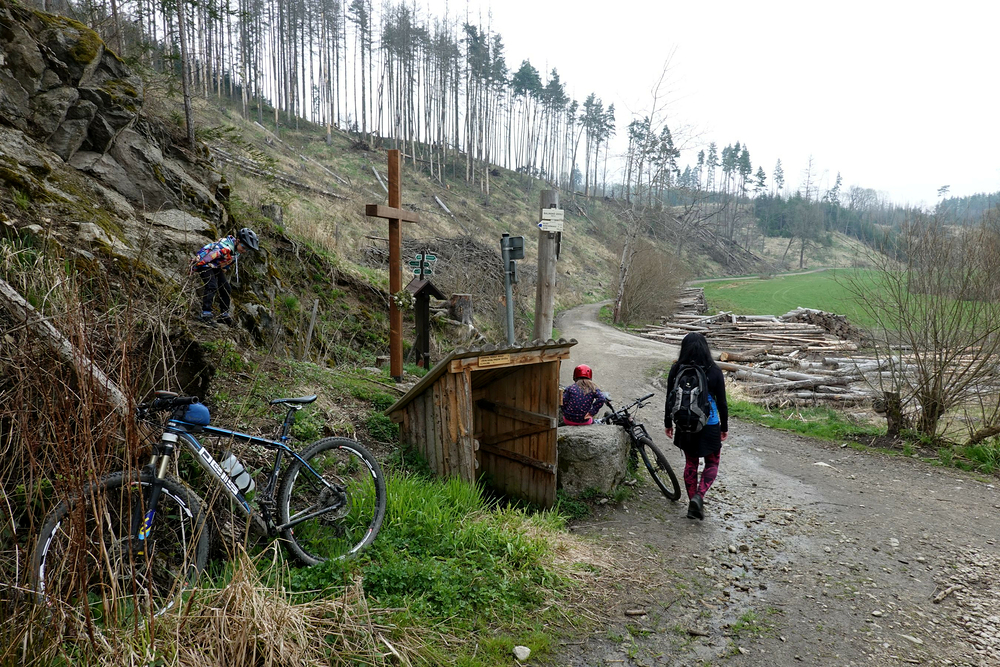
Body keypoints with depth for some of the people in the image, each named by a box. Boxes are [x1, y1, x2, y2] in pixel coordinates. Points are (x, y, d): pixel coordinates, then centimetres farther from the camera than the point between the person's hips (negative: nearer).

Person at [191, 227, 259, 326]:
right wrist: (193, 268, -21)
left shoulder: (237, 251, -6)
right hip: (203, 263, -9)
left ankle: (225, 315, 12)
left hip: (216, 267, 9)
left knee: (226, 288, 5)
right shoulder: (225, 247, -35)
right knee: (212, 286, -24)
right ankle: (206, 314, -23)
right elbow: (204, 259, -30)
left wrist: (223, 270, 22)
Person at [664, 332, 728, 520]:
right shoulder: (714, 371, -10)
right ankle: (699, 496, -7)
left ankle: (693, 504, 20)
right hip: (709, 426, -2)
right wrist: (724, 427, 7)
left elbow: (669, 399, -1)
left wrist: (668, 423, 12)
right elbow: (722, 402, -5)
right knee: (712, 463, 15)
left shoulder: (676, 369, -6)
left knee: (690, 462, 17)